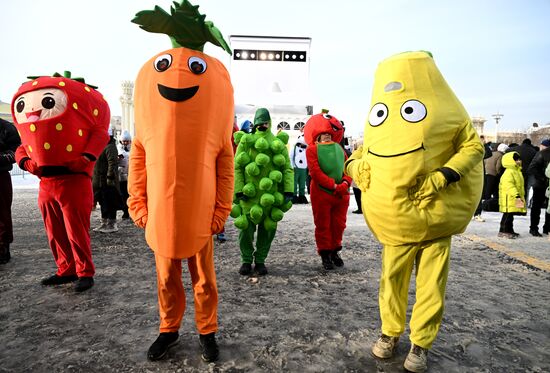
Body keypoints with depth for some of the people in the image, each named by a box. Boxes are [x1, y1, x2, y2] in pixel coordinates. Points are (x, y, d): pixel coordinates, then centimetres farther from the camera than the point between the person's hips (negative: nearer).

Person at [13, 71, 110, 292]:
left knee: (76, 231, -5)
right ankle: (66, 270, 25)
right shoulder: (30, 138, 14)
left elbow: (99, 133, -12)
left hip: (74, 182, -7)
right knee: (55, 232, 12)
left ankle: (85, 273, 8)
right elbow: (23, 148, 20)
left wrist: (85, 158, -23)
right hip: (46, 184, 7)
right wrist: (26, 162, -3)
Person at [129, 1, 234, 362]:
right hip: (160, 211, 2)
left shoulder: (214, 95, -4)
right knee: (167, 277, 16)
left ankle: (207, 332, 31)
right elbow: (139, 154, 5)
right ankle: (169, 330, 36)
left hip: (200, 212, -2)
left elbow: (225, 160, -3)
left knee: (204, 278, 11)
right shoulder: (151, 99, 1)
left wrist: (222, 209, -6)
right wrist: (138, 203, 1)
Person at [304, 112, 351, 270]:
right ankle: (325, 254, 18)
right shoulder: (312, 149, -3)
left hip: (342, 193, 5)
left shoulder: (339, 147, 14)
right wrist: (334, 186, -18)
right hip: (321, 193, -5)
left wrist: (345, 183, -11)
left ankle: (334, 251, 30)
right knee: (323, 225, 5)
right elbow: (316, 172, -13)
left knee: (339, 224, 12)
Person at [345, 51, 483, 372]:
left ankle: (421, 344, 21)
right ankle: (390, 332, 29)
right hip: (395, 220, 3)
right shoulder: (376, 128, 4)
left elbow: (473, 147, -3)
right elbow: (366, 155, 15)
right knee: (392, 279, 8)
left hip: (436, 218, -2)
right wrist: (355, 166, -7)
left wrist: (445, 174, -17)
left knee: (431, 284, 3)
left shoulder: (447, 116, -6)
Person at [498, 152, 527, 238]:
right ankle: (503, 231, -3)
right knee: (507, 215, -8)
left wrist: (521, 196, 28)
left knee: (510, 215, 15)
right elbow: (510, 185, -25)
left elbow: (520, 186, 27)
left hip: (515, 199, 10)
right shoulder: (508, 172, -16)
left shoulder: (518, 171, 18)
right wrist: (517, 195, -32)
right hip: (509, 198, -10)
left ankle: (509, 230, 22)